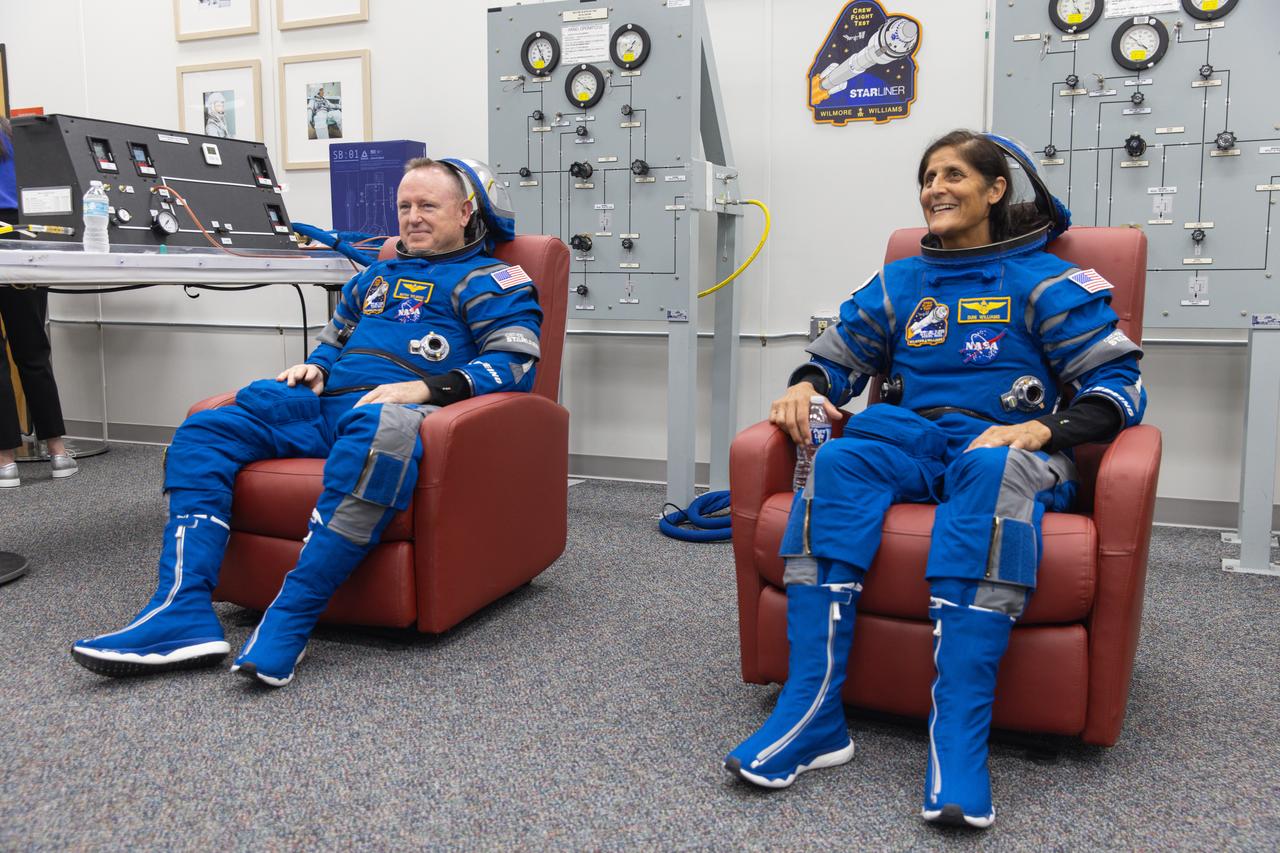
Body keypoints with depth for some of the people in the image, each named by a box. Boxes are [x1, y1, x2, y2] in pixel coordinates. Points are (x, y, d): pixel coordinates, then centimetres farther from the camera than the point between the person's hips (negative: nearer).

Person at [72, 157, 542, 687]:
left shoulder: (489, 281, 9)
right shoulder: (377, 277, 31)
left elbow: (516, 361, -6)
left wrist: (427, 387, -18)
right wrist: (314, 366, 17)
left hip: (389, 408, -7)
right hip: (325, 404, 7)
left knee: (377, 432, -43)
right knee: (201, 432, -9)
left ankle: (288, 621, -39)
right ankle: (183, 612, -22)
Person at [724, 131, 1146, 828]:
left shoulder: (1043, 280, 12)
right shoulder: (900, 283, 25)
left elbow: (1120, 384, 4)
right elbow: (836, 357, 27)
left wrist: (1041, 429, -16)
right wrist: (805, 386, 2)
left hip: (1004, 446, -3)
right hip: (907, 440, 3)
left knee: (992, 468, -40)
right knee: (837, 461, -31)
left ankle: (957, 740, -44)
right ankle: (813, 716, -37)